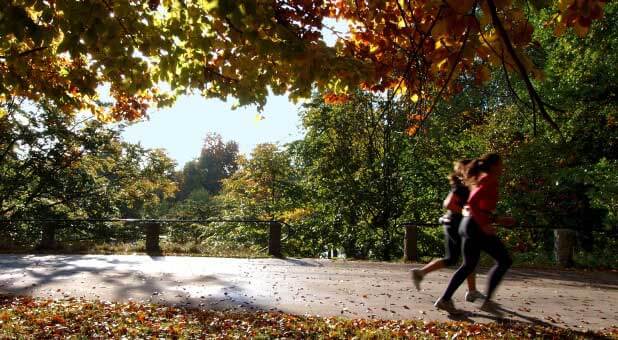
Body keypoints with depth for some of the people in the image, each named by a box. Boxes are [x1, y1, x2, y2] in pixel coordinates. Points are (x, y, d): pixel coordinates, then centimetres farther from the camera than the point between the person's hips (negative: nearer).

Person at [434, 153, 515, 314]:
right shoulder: (490, 180, -8)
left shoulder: (480, 180, 20)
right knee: (504, 261, 3)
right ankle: (487, 301, 4)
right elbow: (473, 202, -21)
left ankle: (445, 299, 10)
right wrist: (484, 225, -22)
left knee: (468, 265, 13)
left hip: (467, 223, 9)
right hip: (477, 226, -9)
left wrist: (499, 220, 20)